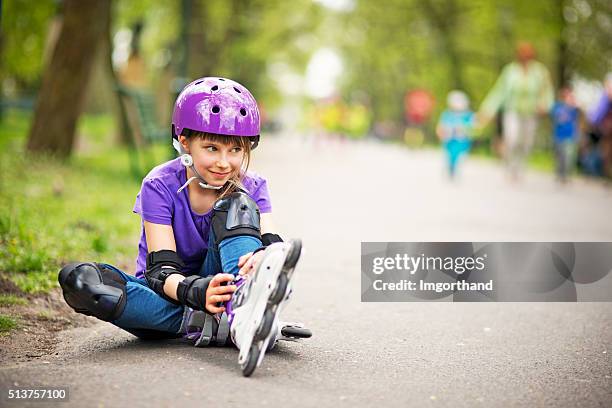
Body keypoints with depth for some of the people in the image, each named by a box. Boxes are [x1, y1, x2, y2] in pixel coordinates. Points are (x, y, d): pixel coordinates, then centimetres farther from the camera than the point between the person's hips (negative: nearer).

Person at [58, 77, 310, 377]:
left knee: (235, 204, -19)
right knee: (77, 279, -29)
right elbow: (162, 269, -21)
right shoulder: (160, 186, -11)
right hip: (166, 297, 0)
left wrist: (262, 256, -47)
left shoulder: (251, 188, -3)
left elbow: (273, 243, -20)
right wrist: (194, 291, -44)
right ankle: (221, 325, -40)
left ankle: (245, 306, -49)